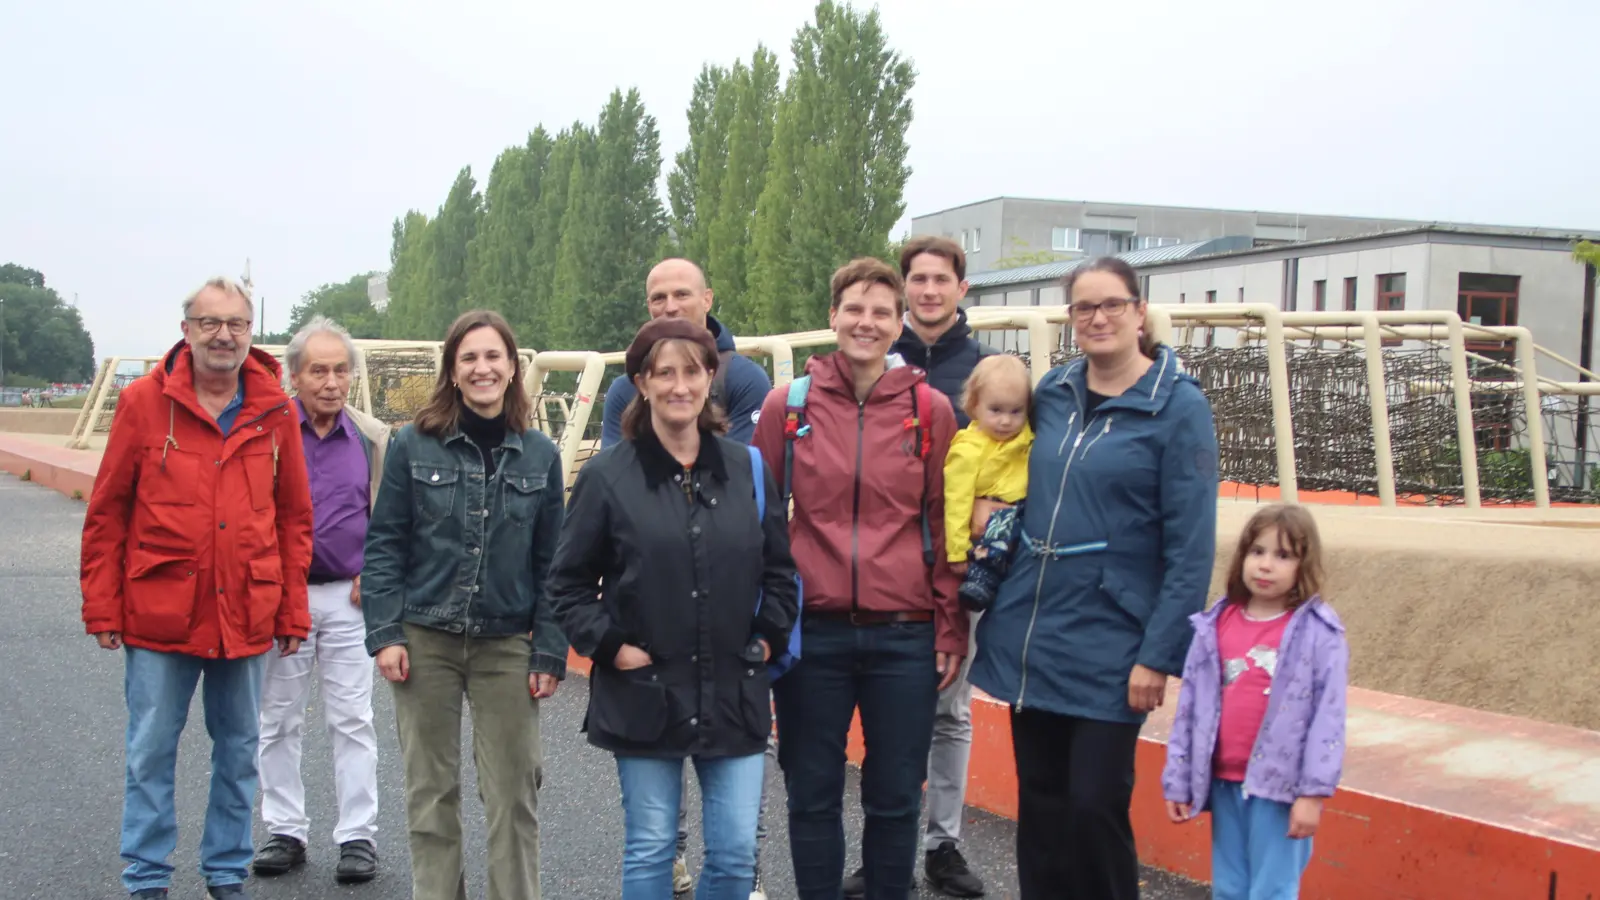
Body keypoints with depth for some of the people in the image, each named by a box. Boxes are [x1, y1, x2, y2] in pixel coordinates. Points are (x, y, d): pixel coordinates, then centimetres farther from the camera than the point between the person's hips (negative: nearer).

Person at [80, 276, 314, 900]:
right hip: (159, 614, -2)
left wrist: (292, 611, 4)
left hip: (247, 616, 2)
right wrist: (103, 609, -3)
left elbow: (294, 517, 6)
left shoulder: (275, 410, 2)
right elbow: (106, 513, -1)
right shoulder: (144, 401, -3)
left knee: (238, 752, 13)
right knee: (151, 753, 6)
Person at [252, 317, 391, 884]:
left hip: (349, 597, 0)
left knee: (353, 721, 3)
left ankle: (358, 837, 10)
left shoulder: (373, 439, 3)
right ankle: (284, 831, 21)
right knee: (279, 720, 9)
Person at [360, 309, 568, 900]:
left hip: (506, 647, 1)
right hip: (425, 641, 0)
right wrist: (384, 632, -7)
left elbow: (551, 561, 4)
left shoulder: (540, 454, 3)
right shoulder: (414, 445, -1)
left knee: (513, 795, 3)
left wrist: (550, 652, -2)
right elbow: (384, 544, 1)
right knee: (430, 791, 9)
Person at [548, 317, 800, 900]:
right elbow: (569, 583, 2)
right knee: (650, 849, 8)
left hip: (735, 694, 2)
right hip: (645, 694, -2)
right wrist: (610, 646, -8)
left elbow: (779, 568, 14)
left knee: (736, 852, 5)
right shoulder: (607, 476, -4)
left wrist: (769, 637, 2)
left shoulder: (747, 469, 5)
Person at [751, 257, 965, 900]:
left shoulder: (931, 410, 1)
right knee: (812, 796, 10)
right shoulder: (788, 405, 2)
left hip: (904, 635, 0)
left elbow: (945, 526, 5)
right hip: (812, 631, 1)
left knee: (895, 798, 9)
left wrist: (950, 628, 3)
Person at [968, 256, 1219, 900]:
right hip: (1031, 640, 5)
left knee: (1094, 806, -2)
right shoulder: (1050, 394, 7)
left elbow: (1190, 546, -11)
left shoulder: (1178, 406, -8)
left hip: (1109, 649, -5)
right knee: (1039, 804, 12)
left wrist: (1159, 655, -14)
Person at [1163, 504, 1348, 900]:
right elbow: (1189, 707, 7)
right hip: (1224, 783, 5)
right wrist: (1178, 781, 7)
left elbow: (1328, 716, -10)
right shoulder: (1215, 626, 3)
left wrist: (1313, 792, -13)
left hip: (1281, 786, -4)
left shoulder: (1318, 632, -9)